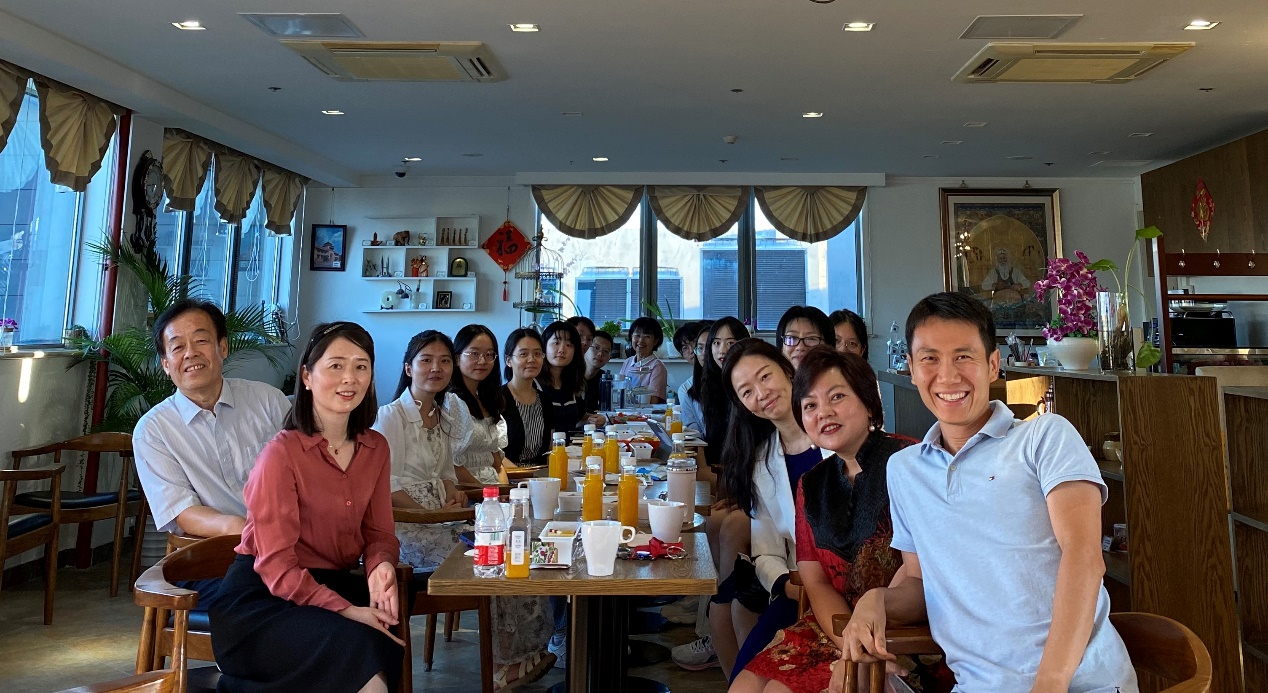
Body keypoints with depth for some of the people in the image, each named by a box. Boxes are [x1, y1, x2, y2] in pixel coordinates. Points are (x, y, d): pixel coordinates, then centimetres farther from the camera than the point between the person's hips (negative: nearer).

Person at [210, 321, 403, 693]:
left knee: (391, 645, -20)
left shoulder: (375, 448, 2)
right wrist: (346, 610, -25)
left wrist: (381, 566, -15)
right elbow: (277, 566, -16)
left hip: (332, 584, 6)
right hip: (263, 597, -6)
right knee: (357, 648, -28)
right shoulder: (281, 452, -15)